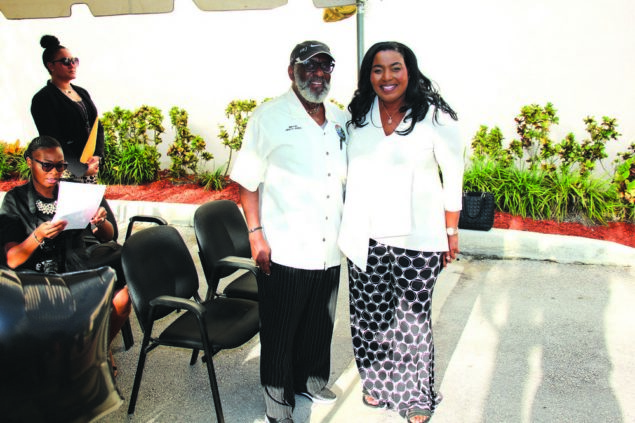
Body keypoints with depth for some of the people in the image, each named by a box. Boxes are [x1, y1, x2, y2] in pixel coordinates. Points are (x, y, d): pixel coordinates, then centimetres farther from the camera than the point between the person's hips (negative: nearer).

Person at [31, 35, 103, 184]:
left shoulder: (82, 93, 16)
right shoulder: (43, 99, -6)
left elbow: (98, 127, 13)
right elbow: (52, 140, -13)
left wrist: (97, 155, -4)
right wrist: (81, 169, -16)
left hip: (91, 168, 6)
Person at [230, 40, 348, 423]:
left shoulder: (341, 120, 10)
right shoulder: (269, 117, -6)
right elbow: (248, 181, -8)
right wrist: (255, 234, -14)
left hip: (329, 252, 6)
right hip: (284, 252, -5)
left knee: (319, 326, 21)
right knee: (280, 333, 9)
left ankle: (310, 380, 45)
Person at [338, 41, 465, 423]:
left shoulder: (435, 119, -8)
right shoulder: (359, 117, 4)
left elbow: (453, 177, -2)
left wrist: (451, 233, -1)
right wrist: (348, 226, 14)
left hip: (416, 238, -4)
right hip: (366, 237, 4)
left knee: (413, 319, 5)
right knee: (369, 314, 13)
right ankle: (377, 382, 37)